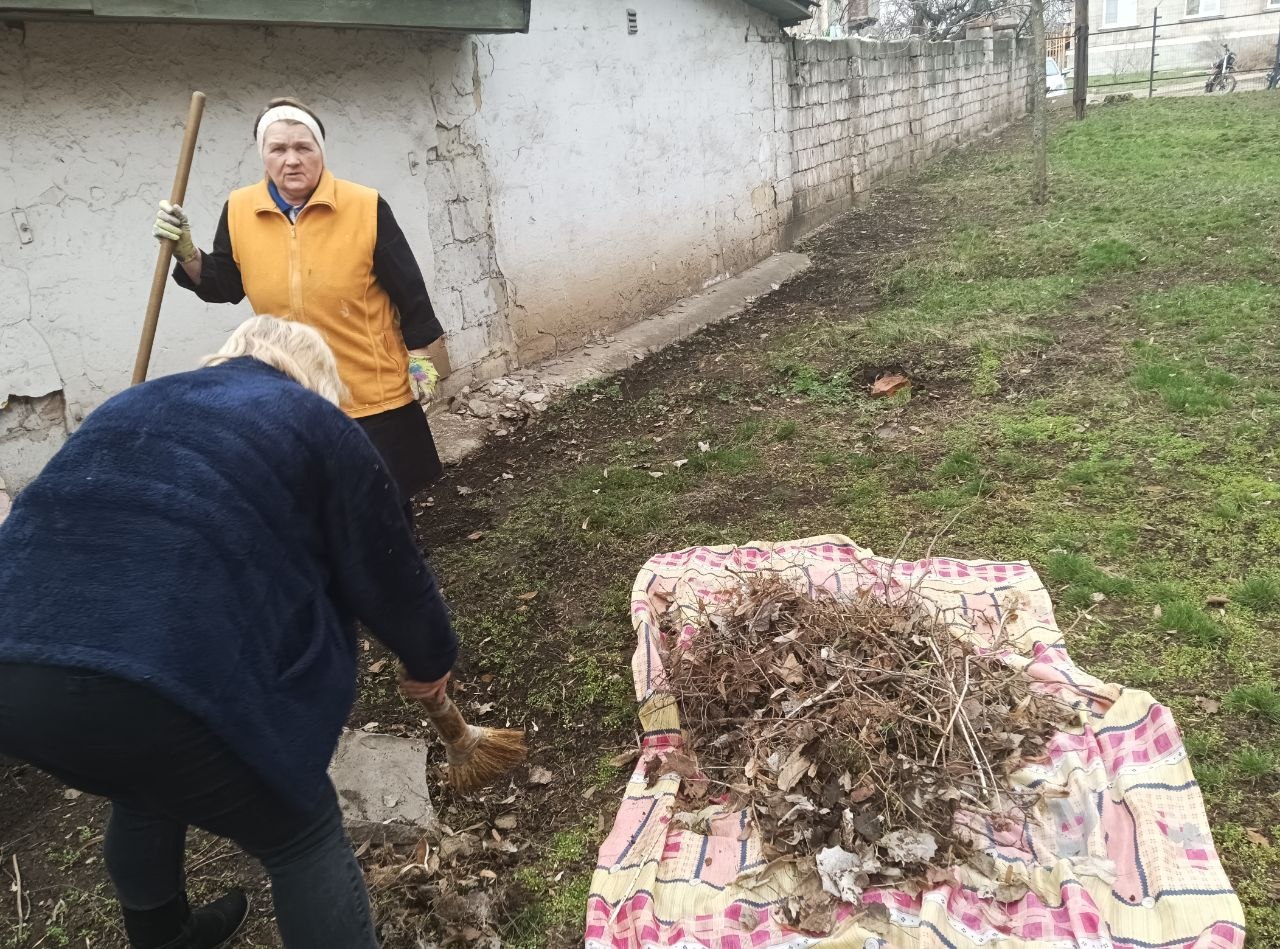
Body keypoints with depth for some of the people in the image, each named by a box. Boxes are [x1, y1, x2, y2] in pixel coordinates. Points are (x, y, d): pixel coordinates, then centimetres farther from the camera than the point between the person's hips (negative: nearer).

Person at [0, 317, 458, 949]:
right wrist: (430, 660, 35)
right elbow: (384, 573, 15)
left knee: (147, 792, 36)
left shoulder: (136, 404, 29)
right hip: (156, 683, -7)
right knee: (302, 838, 17)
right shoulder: (317, 425, 12)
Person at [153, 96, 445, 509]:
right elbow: (224, 287, 9)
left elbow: (408, 290, -4)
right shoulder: (239, 211, -1)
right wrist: (184, 249, -7)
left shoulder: (366, 207, -10)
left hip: (374, 393, -3)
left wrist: (420, 360, -2)